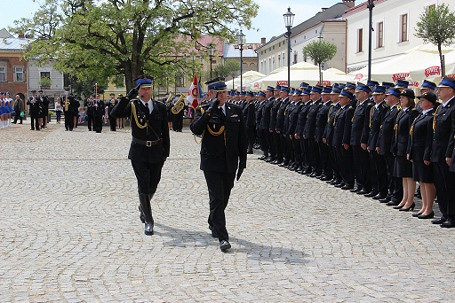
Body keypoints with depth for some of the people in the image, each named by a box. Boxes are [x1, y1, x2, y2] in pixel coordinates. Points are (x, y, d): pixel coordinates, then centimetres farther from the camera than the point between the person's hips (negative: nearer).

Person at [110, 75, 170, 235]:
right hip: (139, 152, -3)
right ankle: (148, 221, 1)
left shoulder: (160, 107, 5)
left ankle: (143, 207, 42)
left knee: (153, 185, 12)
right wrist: (128, 97, -23)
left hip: (156, 151, 3)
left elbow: (165, 131, 8)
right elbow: (114, 114, -19)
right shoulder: (132, 105, -3)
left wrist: (166, 151, 4)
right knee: (143, 185, -6)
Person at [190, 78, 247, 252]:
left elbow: (242, 138, 12)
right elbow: (195, 129, -19)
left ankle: (213, 224, 39)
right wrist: (209, 111, -23)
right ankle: (222, 238, -9)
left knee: (224, 198, 15)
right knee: (217, 199, -9)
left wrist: (243, 160, 9)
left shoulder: (236, 111, 8)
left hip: (230, 163, 4)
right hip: (211, 162, -4)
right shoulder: (203, 111, -1)